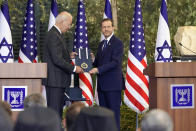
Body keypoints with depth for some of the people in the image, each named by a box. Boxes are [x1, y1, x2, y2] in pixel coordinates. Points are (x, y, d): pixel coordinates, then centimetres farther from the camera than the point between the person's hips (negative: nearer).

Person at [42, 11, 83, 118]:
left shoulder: (56, 34, 16)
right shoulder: (53, 36, -17)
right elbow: (57, 60, -22)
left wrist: (68, 55, 10)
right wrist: (74, 68, -14)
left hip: (58, 81, 10)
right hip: (54, 80, -10)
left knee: (58, 110, 12)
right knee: (54, 110, -8)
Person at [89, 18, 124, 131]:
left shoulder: (118, 43, -8)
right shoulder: (101, 44, 19)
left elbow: (115, 62, -17)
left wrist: (98, 70, -24)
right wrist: (92, 60, -1)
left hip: (113, 84, -8)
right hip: (102, 84, 8)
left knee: (114, 112, -5)